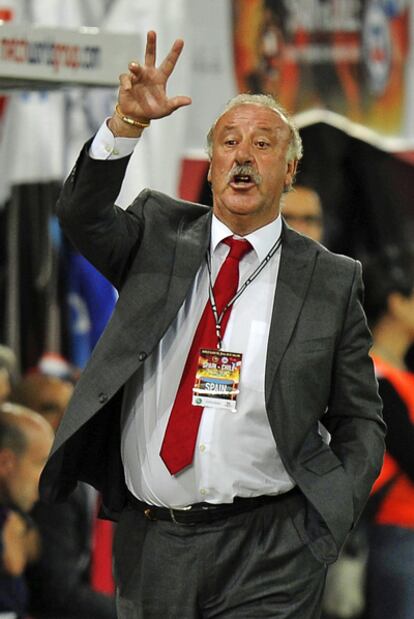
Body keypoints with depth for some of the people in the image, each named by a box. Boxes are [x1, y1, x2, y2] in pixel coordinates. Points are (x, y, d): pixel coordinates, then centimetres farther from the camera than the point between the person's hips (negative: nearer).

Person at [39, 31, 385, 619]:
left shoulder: (331, 280, 4)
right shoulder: (159, 235, 9)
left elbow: (360, 421, 7)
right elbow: (82, 215, -10)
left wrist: (329, 520, -7)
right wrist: (127, 122, -24)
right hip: (148, 546, 2)